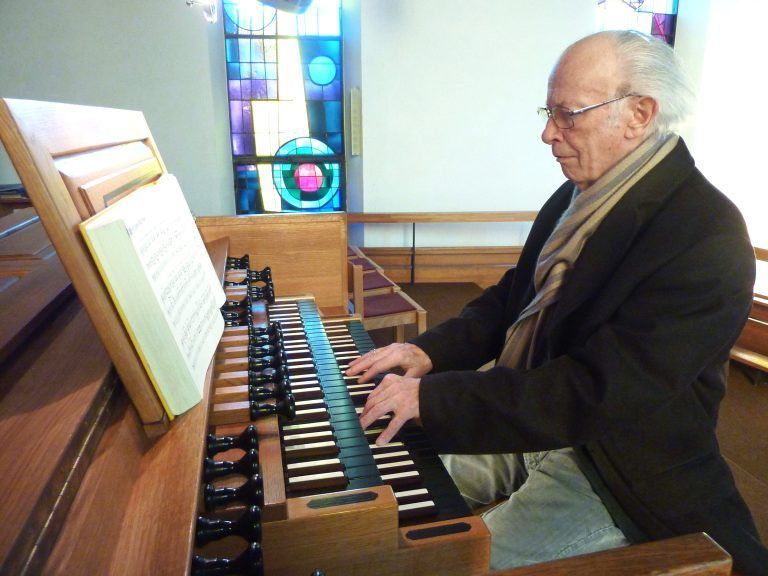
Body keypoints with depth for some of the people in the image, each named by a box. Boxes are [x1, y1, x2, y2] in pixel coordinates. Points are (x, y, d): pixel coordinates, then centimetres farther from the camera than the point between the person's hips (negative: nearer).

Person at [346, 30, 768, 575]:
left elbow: (597, 394, -30)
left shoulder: (708, 237, -24)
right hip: (530, 415, 7)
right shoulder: (580, 195, 2)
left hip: (612, 471, -7)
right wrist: (431, 351, -6)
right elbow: (515, 296, 10)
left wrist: (433, 397, -30)